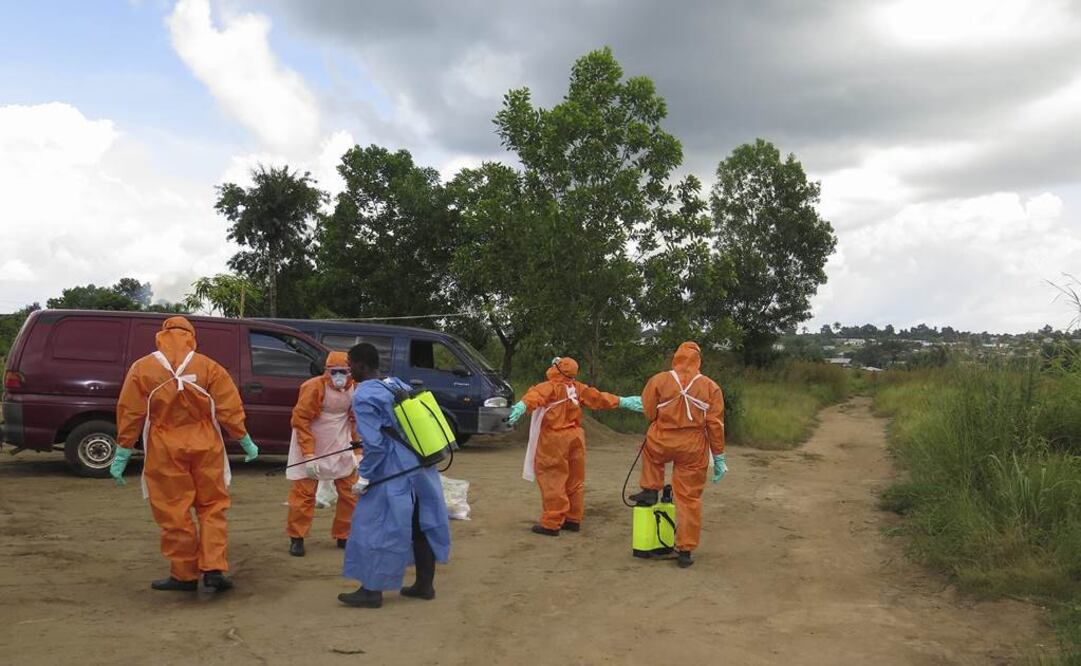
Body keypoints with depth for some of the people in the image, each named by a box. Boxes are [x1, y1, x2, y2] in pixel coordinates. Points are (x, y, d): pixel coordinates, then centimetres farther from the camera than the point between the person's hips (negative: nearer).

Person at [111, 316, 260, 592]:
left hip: (165, 452, -1)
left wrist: (121, 455, 5)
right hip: (205, 447, 1)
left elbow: (129, 415, -1)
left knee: (174, 514, 6)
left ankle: (184, 574, 12)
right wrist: (246, 442, 9)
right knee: (212, 507, 11)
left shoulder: (142, 369, -1)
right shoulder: (209, 367, -1)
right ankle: (214, 569, 3)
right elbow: (229, 409, -1)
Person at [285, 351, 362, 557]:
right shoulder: (314, 388, -19)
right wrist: (308, 455, -19)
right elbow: (300, 420, -16)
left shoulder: (355, 389, -4)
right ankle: (296, 538, 14)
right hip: (311, 448, -5)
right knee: (303, 494, -2)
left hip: (340, 449, 5)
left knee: (351, 492, 7)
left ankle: (344, 536, 23)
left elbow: (356, 421, 9)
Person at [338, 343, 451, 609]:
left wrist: (363, 478, -10)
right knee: (422, 526, 15)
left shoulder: (363, 396, -13)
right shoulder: (398, 384, 11)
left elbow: (374, 443, -18)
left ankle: (371, 591, 10)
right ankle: (424, 584, 25)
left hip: (394, 474, -8)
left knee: (376, 529, 3)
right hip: (421, 468, 8)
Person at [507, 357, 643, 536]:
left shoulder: (550, 387, -12)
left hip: (554, 440, -7)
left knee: (552, 481, -4)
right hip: (575, 437, 7)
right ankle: (573, 519, 23)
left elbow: (536, 395, -32)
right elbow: (598, 397, 17)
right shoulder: (577, 388, 7)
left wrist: (522, 405, -51)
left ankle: (551, 523, -4)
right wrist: (622, 402, 28)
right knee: (575, 480, 14)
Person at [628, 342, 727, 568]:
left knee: (649, 447, 36)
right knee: (690, 499, 9)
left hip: (661, 443, 0)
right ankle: (685, 551, 13)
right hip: (693, 449, 1)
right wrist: (719, 457, 4)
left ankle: (650, 491, 29)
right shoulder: (710, 386, -3)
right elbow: (715, 424, -3)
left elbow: (649, 413, 3)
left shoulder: (658, 380, -5)